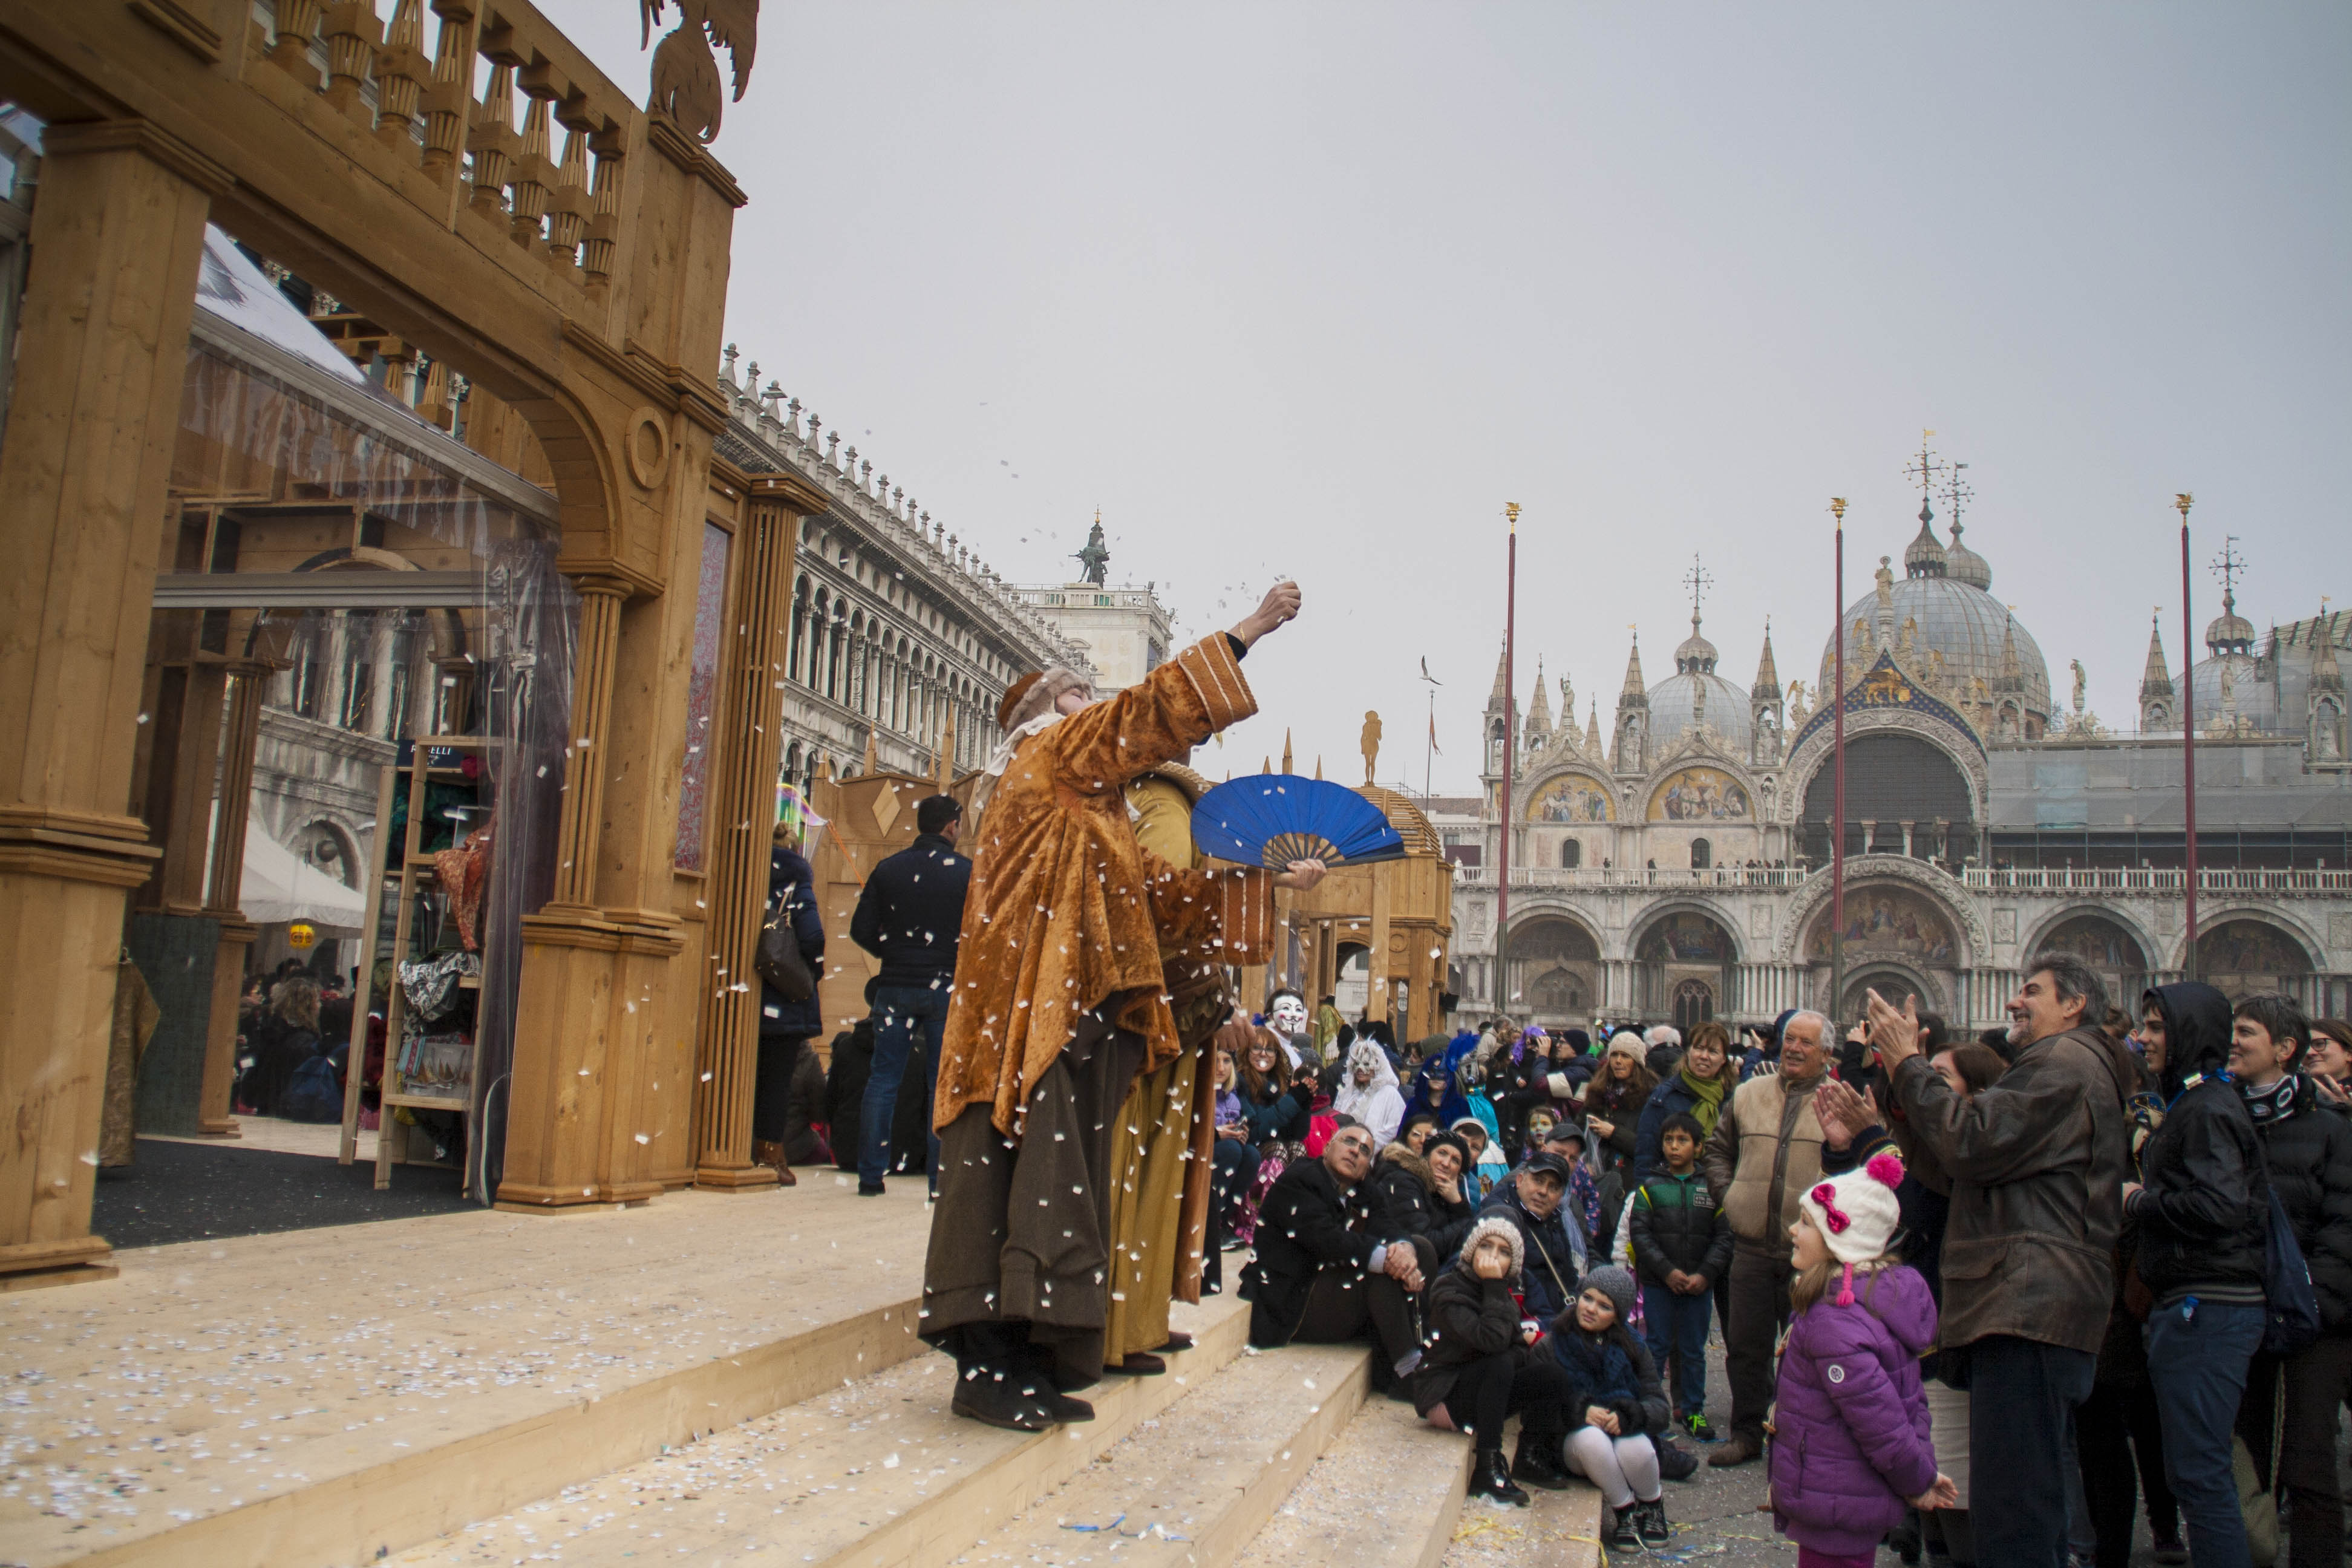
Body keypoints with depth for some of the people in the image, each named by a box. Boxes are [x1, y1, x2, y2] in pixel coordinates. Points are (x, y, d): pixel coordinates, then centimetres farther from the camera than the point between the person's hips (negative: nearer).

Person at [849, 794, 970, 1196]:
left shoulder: (887, 869, 3)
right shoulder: (968, 872, -4)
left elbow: (861, 930, 2)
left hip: (895, 987, 2)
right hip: (946, 988, -2)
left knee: (883, 1080, 8)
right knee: (944, 1085, 5)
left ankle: (871, 1176, 8)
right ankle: (941, 1176, 4)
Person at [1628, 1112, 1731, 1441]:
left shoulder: (1712, 1189, 3)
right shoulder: (1650, 1188, 1)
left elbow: (1724, 1236, 0)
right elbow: (1641, 1234, -5)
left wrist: (1705, 1274, -12)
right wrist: (1667, 1271, -15)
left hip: (1700, 1286, 1)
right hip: (1658, 1284, -1)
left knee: (1693, 1351, 10)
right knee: (1657, 1348, 5)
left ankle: (1693, 1411, 22)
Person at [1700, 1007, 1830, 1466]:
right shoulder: (1748, 1094, 10)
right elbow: (1716, 1150, 20)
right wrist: (1728, 1195, 8)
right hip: (1752, 1246, 3)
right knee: (1745, 1345, 9)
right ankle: (1747, 1434, 21)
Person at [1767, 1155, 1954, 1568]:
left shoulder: (1832, 1320, -26)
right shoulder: (1886, 1292, 5)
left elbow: (1877, 1417, -26)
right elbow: (1911, 1395, 11)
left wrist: (1918, 1482, -12)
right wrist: (1922, 1468, 11)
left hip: (1833, 1506, -9)